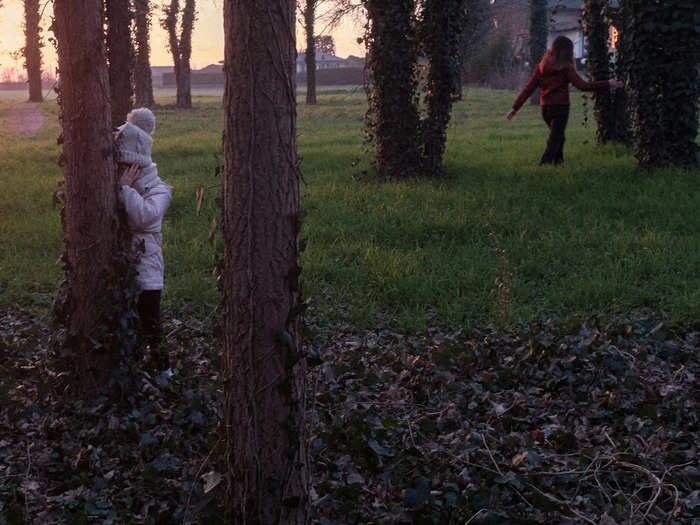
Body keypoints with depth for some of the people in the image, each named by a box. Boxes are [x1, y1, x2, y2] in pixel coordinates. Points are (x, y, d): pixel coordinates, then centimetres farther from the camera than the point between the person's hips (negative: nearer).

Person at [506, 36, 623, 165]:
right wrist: (608, 84, -10)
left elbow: (528, 88, 2)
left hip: (545, 108, 6)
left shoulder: (541, 67, 5)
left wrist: (515, 107, 5)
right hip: (560, 107, -6)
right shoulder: (565, 68, -10)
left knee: (558, 139, 23)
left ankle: (558, 163, 24)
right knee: (554, 141, -1)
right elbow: (583, 86, -15)